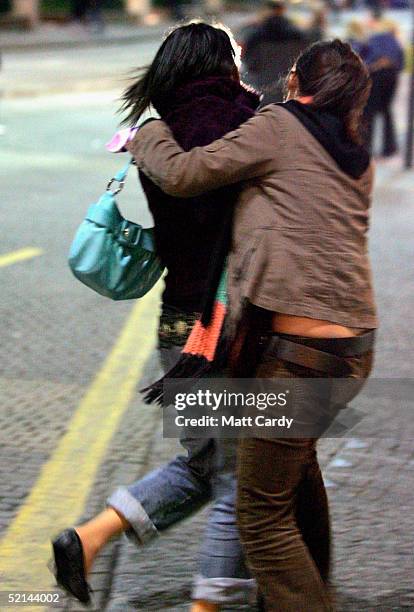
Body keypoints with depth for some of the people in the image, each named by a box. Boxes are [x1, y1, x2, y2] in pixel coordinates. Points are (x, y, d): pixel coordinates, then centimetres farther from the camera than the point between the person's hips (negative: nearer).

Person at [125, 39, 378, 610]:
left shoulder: (277, 127, -3)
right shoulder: (358, 162, 16)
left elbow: (181, 173, -4)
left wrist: (146, 135, 16)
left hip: (299, 351, -9)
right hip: (355, 345, 9)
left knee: (263, 515, -1)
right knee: (297, 457, 33)